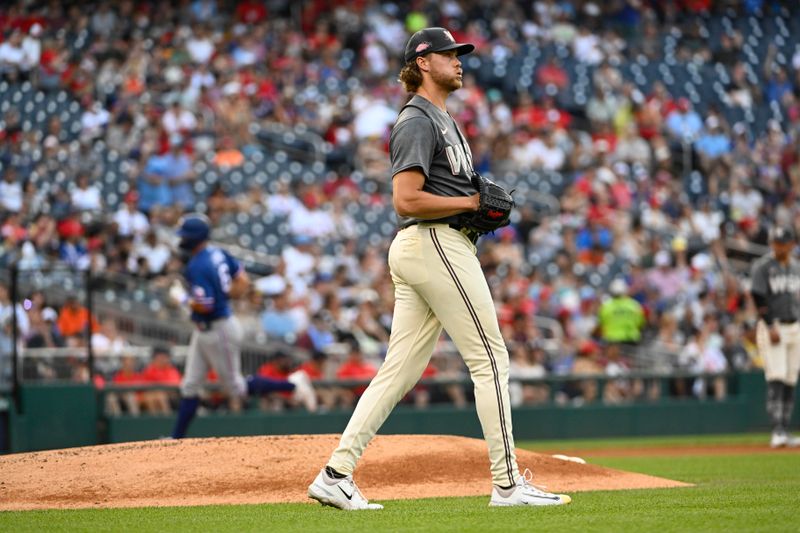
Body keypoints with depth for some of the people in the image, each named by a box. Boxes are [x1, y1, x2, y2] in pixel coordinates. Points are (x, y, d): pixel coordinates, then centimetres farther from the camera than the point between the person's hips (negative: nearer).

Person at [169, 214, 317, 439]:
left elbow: (204, 305, -27)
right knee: (190, 386, 11)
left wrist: (181, 297, -12)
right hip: (204, 330, 10)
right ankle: (177, 439, 16)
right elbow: (243, 282, 9)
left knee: (235, 388, 4)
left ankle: (292, 384, 9)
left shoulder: (197, 266, -24)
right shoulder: (218, 253, 3)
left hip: (218, 331, -10)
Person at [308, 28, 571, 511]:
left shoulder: (442, 119, 23)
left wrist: (480, 204, 11)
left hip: (416, 252, 10)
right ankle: (508, 483, -5)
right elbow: (407, 199, -20)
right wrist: (469, 202, -12)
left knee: (400, 370, 6)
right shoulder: (418, 121, -10)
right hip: (437, 243, -10)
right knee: (491, 357, -7)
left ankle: (337, 475, 2)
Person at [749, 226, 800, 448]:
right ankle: (777, 432, -20)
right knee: (776, 380, -15)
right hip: (771, 327, -6)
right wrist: (771, 327, -20)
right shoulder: (762, 267, -7)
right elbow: (758, 298, -13)